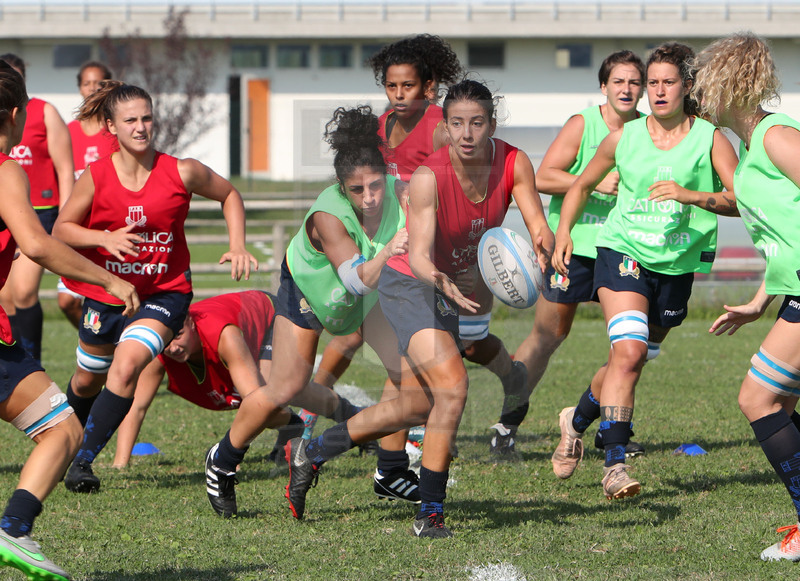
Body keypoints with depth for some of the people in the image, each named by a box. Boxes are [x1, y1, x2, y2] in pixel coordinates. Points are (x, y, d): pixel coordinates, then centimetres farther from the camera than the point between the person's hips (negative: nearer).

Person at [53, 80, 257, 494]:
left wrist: (237, 246, -6)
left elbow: (229, 195, 6)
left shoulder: (181, 172, -13)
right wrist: (106, 238, -21)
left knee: (127, 364, -28)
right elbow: (62, 229, -2)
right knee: (88, 380, 20)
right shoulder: (96, 176, -11)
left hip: (164, 293, -2)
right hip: (106, 292, 2)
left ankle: (84, 460, -22)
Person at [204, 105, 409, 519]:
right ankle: (223, 462, 21)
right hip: (308, 288, -4)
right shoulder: (326, 216, -42)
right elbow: (357, 278, -50)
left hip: (373, 291, 4)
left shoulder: (399, 192, -31)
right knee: (285, 389, -3)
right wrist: (385, 254, -70)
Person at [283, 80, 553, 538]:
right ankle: (430, 512, -13)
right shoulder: (429, 177, -28)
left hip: (451, 286, 7)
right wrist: (441, 282, -57)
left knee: (419, 405, 15)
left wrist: (541, 247, -44)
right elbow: (418, 255, -35)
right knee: (452, 384, -23)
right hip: (407, 282, -7)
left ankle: (310, 452, 33)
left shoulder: (514, 164, -15)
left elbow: (540, 229, -19)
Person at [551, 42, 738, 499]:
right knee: (628, 351, -22)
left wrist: (689, 194, -26)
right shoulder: (624, 138, 4)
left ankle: (578, 420, 41)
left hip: (677, 265, 2)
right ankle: (615, 464, -26)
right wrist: (564, 231, 5)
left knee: (634, 361, 12)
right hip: (624, 251, -1)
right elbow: (582, 186, 19)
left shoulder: (710, 139, -1)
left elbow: (740, 200, -12)